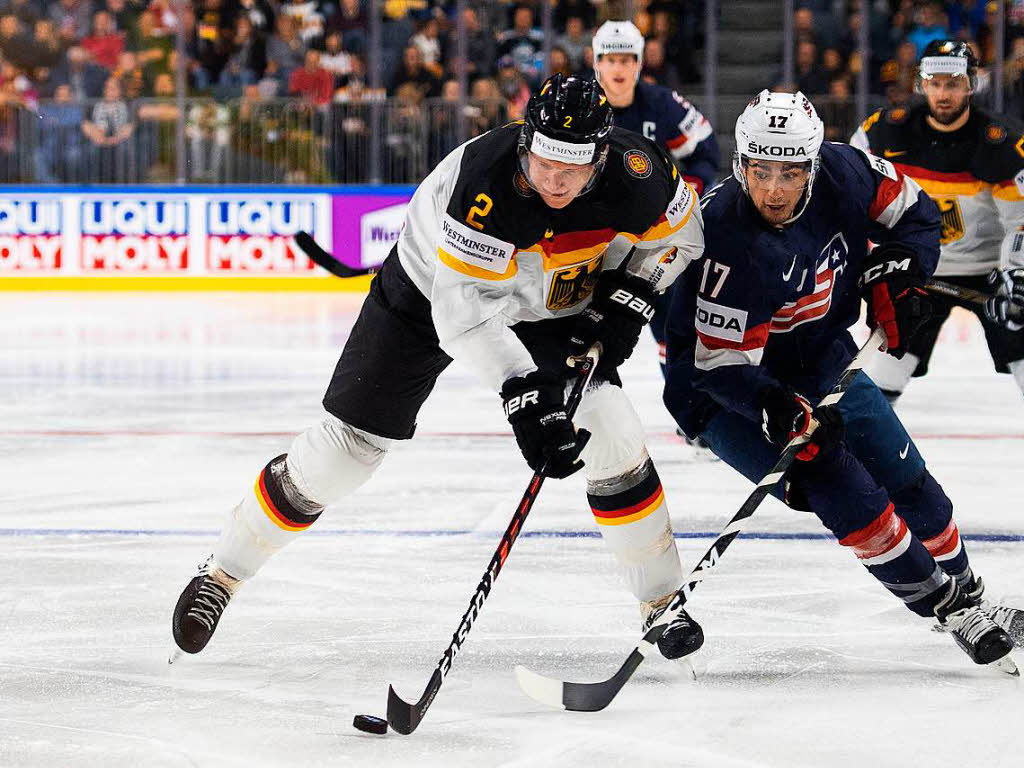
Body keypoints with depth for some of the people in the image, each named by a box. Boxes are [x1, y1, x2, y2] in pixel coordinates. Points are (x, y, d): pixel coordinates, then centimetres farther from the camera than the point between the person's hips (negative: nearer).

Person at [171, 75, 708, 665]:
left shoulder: (633, 169, -26)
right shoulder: (485, 181, -39)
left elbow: (678, 234, -3)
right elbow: (464, 311, -41)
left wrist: (627, 301, -15)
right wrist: (525, 395, -48)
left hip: (554, 305, 3)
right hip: (431, 291, -3)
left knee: (609, 431, -11)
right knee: (350, 443, -5)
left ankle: (663, 601, 7)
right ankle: (224, 573, 10)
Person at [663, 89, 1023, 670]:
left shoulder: (843, 174, -17)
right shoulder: (729, 242, -33)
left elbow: (915, 212, 4)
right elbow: (722, 364, -30)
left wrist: (897, 275, -11)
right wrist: (785, 414, -43)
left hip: (823, 362, 6)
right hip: (728, 391, -6)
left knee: (908, 481, 9)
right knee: (845, 492, -20)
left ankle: (969, 592, 30)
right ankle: (948, 609, -7)